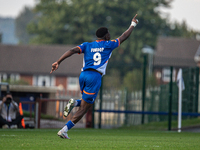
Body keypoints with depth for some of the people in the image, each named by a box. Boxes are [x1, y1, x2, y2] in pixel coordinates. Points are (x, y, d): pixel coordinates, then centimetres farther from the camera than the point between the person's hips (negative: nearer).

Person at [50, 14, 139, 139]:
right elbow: (123, 37, 18)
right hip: (95, 77, -5)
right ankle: (64, 130, -12)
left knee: (89, 102, 26)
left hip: (83, 75, 5)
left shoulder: (87, 45, 14)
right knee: (84, 108, -2)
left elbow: (72, 51, -1)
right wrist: (133, 25, 33)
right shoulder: (108, 45, 6)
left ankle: (75, 103, -6)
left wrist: (58, 62, -6)